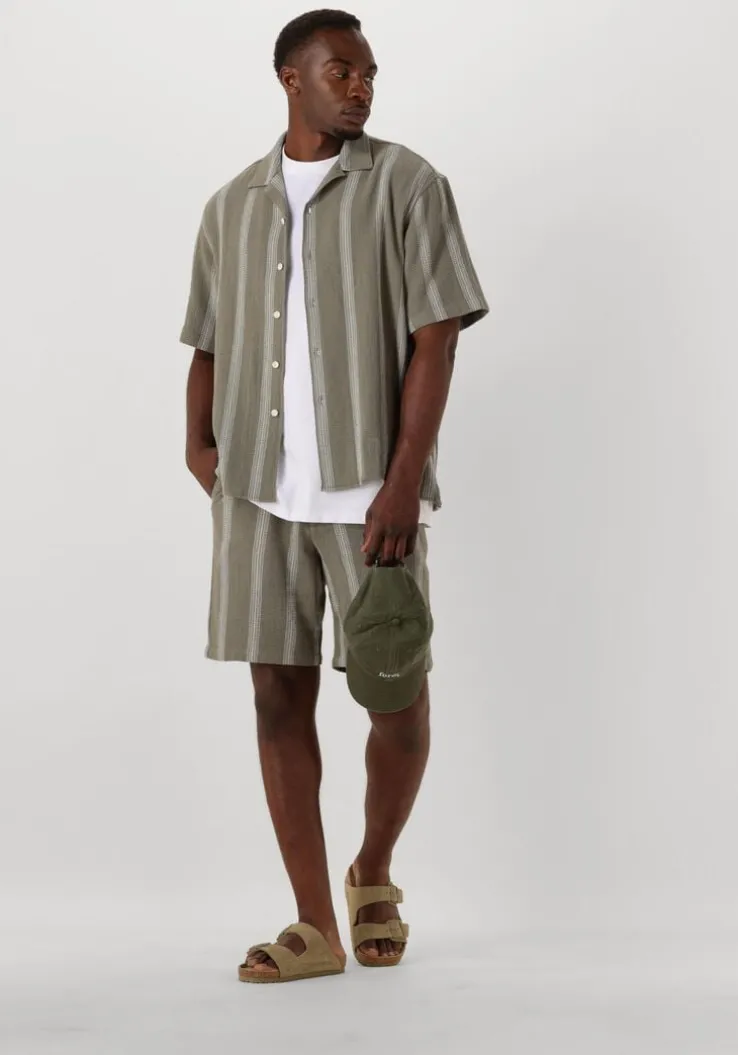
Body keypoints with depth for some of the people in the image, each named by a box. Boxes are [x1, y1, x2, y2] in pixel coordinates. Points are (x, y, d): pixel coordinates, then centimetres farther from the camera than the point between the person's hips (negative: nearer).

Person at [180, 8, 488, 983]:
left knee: (397, 691, 0)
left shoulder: (404, 184, 1)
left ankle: (373, 874, 28)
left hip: (368, 488, -3)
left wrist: (405, 481, -14)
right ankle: (316, 926, 12)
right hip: (259, 490, 3)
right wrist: (199, 442, -2)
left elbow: (435, 338, -6)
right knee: (280, 694, 3)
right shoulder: (231, 206, 13)